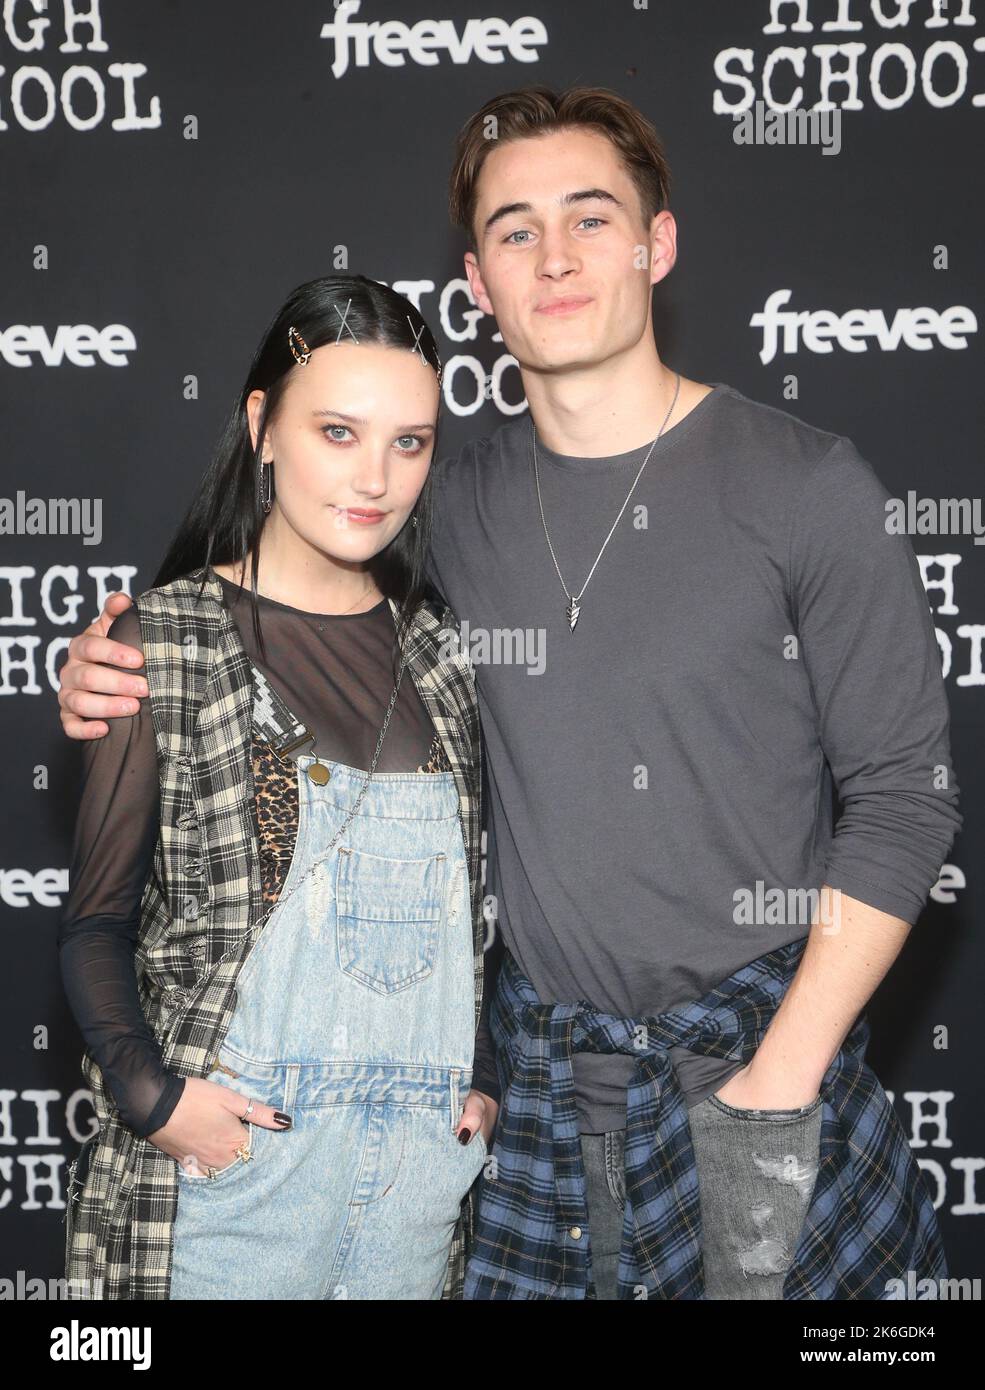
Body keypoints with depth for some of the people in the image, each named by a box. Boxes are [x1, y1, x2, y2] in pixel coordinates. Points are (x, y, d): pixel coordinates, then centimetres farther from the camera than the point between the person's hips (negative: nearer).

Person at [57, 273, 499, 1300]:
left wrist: (483, 1075, 5)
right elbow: (98, 919, -3)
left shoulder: (436, 645, 7)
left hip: (427, 1158, 4)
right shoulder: (166, 643, -6)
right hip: (234, 1154, -4)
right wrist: (151, 1093, -14)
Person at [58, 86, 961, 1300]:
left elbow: (904, 794, -7)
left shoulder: (807, 485, -8)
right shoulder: (454, 505, 3)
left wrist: (780, 1082, -12)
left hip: (765, 1055, -2)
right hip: (539, 1074, 3)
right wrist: (116, 686, -4)